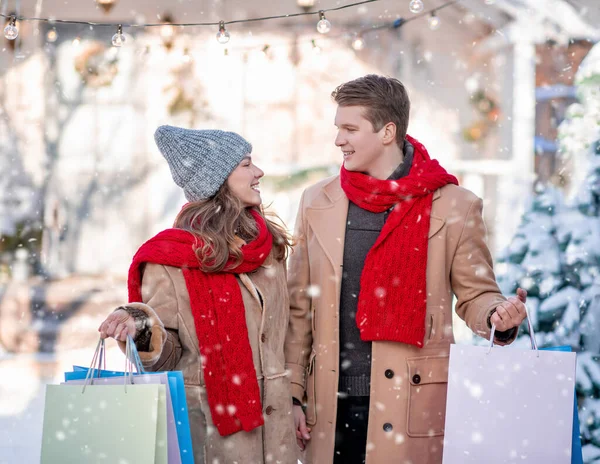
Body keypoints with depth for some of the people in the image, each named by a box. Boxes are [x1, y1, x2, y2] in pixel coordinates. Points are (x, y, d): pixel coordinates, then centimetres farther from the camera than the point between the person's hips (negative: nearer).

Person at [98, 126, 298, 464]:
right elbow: (165, 356, -7)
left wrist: (294, 400, 15)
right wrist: (141, 329, -28)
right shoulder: (171, 259, -9)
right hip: (207, 420, -5)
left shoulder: (270, 246, 8)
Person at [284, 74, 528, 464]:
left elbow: (474, 293, 6)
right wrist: (291, 395, 7)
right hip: (331, 408, 3)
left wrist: (498, 317, -18)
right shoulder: (317, 202, 9)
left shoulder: (454, 206, -1)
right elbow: (299, 307, 11)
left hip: (411, 407, -3)